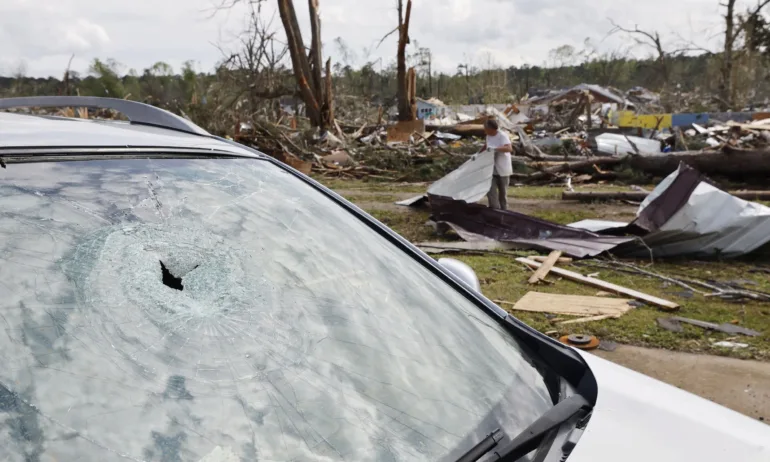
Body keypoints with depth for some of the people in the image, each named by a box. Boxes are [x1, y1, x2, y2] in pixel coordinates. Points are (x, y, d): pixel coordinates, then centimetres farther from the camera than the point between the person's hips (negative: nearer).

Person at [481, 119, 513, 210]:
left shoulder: (502, 136, -18)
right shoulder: (489, 136, 2)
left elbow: (509, 149, -34)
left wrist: (495, 149, -44)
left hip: (503, 169, -5)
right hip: (492, 168, 5)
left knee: (503, 192, 7)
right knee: (490, 189, -10)